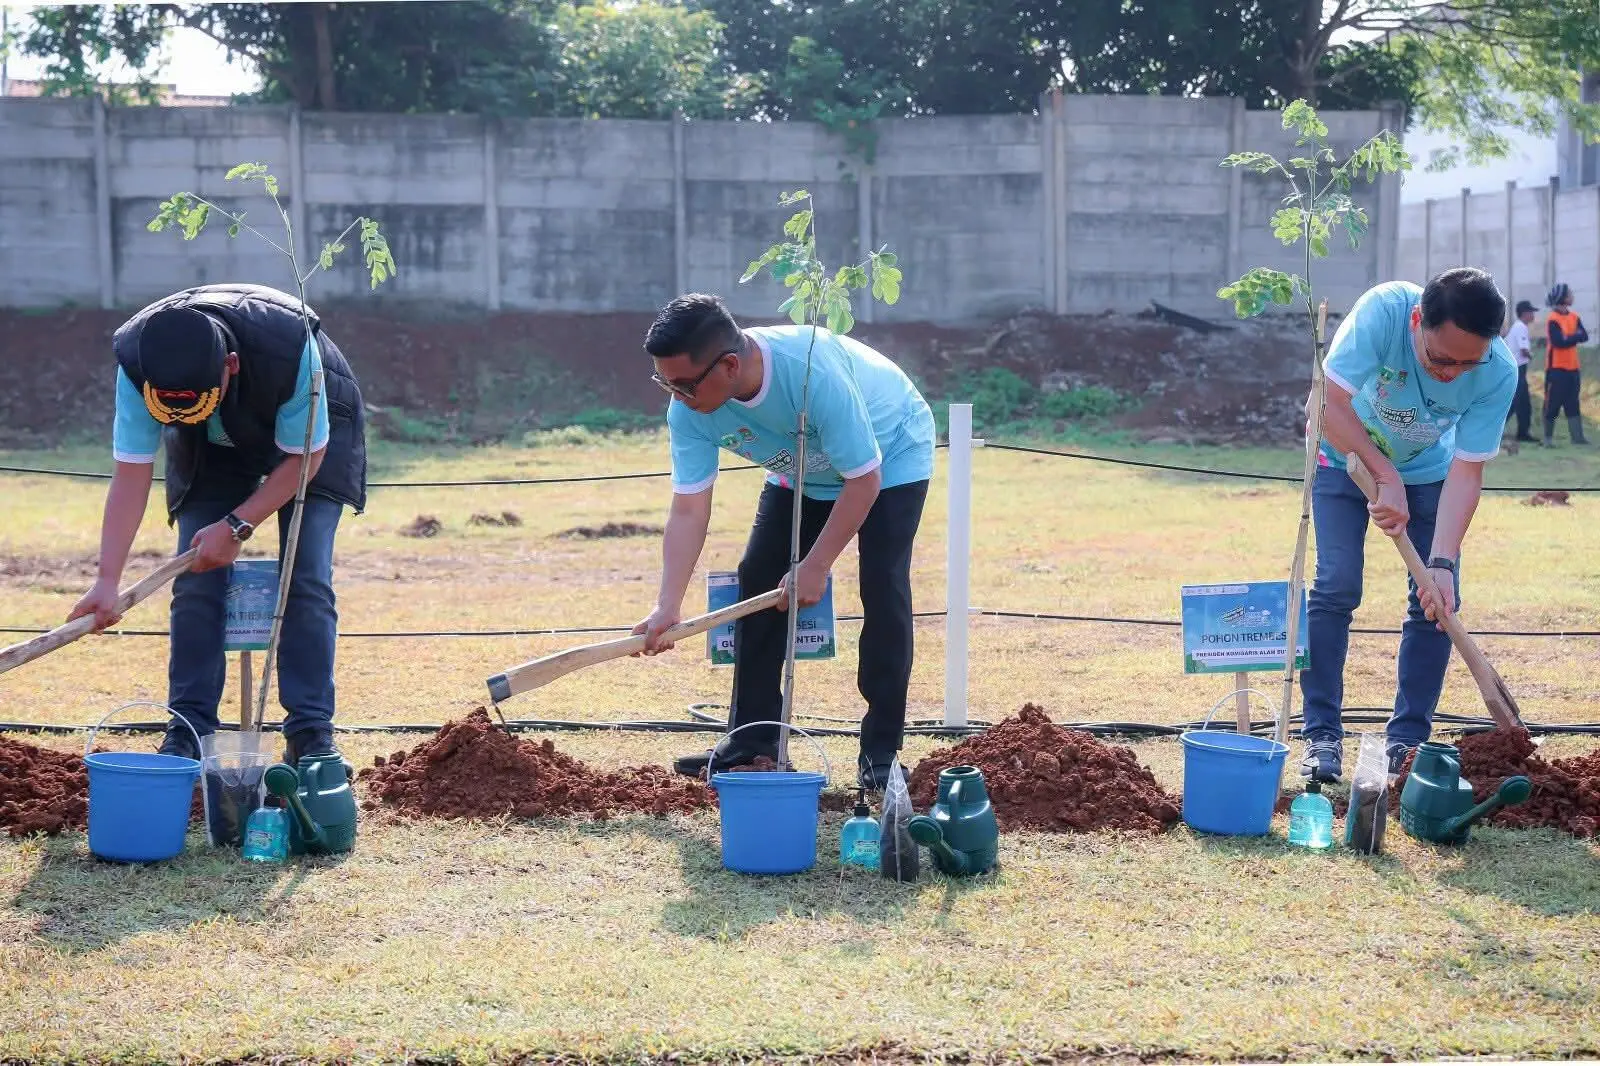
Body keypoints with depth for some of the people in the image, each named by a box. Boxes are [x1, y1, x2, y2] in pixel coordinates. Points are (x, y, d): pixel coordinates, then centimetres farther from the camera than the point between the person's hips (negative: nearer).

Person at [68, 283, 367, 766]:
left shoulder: (290, 348, -42)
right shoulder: (135, 361, -34)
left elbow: (305, 456, -26)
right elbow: (131, 475, -29)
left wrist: (237, 526, -29)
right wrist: (107, 581, -35)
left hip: (308, 432, -3)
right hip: (211, 446, 3)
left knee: (305, 579, -14)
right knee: (196, 579, -10)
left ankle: (311, 736, -10)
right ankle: (187, 733, -3)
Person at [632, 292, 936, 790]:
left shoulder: (813, 371, -44)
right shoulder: (690, 410, -26)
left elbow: (863, 479, -34)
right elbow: (688, 510, -24)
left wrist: (816, 567, -29)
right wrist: (668, 607, -33)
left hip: (890, 456, -6)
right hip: (803, 471, 6)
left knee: (883, 589, -18)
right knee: (758, 578, -3)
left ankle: (881, 750, -9)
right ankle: (752, 736, 7)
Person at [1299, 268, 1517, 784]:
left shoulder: (1499, 373, -31)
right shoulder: (1384, 310, -38)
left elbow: (1466, 473, -27)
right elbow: (1330, 402, -33)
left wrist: (1442, 562, -36)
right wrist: (1386, 479, -34)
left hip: (1429, 473, 2)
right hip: (1347, 457, -2)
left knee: (1437, 600, -6)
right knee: (1336, 587, -12)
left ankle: (1407, 739, 6)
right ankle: (1322, 735, -4)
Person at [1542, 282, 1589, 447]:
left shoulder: (1574, 318, 11)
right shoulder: (1553, 320, -11)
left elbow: (1584, 337, 0)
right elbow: (1560, 342, -21)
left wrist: (1569, 337, -16)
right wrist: (1575, 336, -8)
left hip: (1572, 368, 7)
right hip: (1556, 368, -7)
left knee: (1573, 405, 6)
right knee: (1553, 404, -2)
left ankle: (1577, 437, 6)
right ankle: (1548, 437, 5)